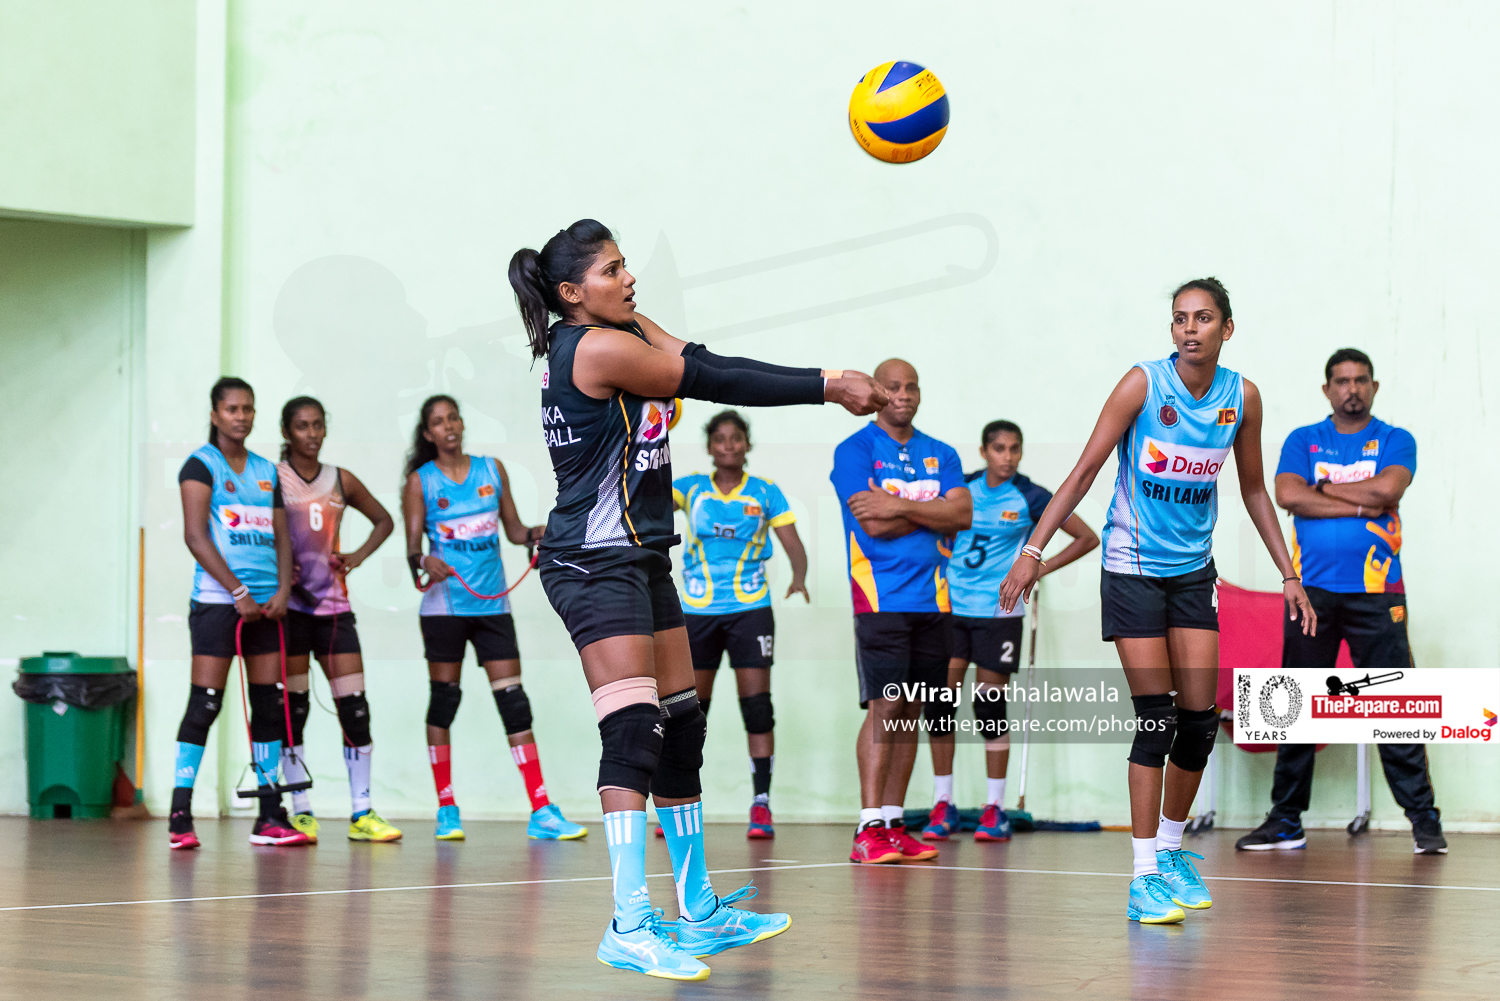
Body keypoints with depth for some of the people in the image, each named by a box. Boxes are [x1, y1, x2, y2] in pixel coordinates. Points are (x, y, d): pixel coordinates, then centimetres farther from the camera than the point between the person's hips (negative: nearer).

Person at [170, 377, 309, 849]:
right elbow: (195, 535, -10)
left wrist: (283, 589, -2)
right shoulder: (201, 464, -1)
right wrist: (238, 592, -16)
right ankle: (180, 817, -6)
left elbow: (281, 536, 16)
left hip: (265, 603, 6)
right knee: (204, 704, -9)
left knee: (270, 705, 4)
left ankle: (271, 817, 8)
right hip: (216, 599, -6)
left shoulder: (266, 471, 16)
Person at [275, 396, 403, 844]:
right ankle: (301, 811, 4)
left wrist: (358, 556, 8)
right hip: (288, 602, -3)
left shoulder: (341, 481, 11)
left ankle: (361, 813, 0)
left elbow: (383, 520, 23)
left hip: (332, 601, 3)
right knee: (293, 707, -2)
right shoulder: (271, 478, 0)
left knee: (355, 705, -3)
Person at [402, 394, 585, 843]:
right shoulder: (421, 481, 0)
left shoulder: (492, 469, 8)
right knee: (444, 697, 2)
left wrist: (538, 533, -9)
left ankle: (542, 812, -7)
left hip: (492, 601, 2)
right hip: (445, 603, -2)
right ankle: (446, 809, 12)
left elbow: (514, 530, 12)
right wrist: (424, 562, -25)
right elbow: (412, 547, -4)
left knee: (513, 700, -3)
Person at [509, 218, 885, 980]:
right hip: (595, 564, -11)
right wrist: (825, 386, -9)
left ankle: (699, 910, 23)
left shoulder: (632, 335, 13)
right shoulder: (597, 348, -16)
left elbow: (713, 368, 2)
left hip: (641, 560, 11)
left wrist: (823, 382, -10)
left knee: (681, 730, 14)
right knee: (634, 732, -18)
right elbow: (713, 383, -15)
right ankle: (630, 925, -23)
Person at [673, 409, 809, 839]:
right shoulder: (693, 488, 5)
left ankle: (761, 804, -4)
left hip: (750, 610, -1)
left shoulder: (765, 493, 3)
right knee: (690, 707, 4)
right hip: (698, 611, 1)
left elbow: (793, 544, 0)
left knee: (756, 703, -7)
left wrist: (799, 576, -21)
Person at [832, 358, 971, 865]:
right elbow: (874, 524, -13)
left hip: (932, 597, 6)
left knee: (911, 712, 6)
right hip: (881, 598, -6)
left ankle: (894, 824, 10)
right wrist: (933, 510, -3)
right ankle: (869, 829, -13)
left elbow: (964, 515, 0)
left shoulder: (941, 455, 15)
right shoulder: (854, 450, -2)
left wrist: (904, 506, -12)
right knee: (884, 708, -13)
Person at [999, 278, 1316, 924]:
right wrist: (1034, 550, -17)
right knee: (1155, 718, -10)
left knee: (1200, 720, 3)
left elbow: (1253, 489, 12)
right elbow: (1084, 471, -11)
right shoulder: (1143, 384, -13)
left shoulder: (1242, 397, -1)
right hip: (1132, 569, -4)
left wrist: (1289, 575, 10)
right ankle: (1144, 877, -6)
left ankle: (1171, 849, 23)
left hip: (1194, 569, 4)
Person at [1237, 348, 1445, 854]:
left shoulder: (1395, 441, 8)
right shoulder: (1302, 440, 12)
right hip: (1311, 589, 2)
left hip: (1376, 593, -2)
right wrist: (1359, 504, -8)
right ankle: (1286, 821, 11)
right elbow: (1288, 495, -6)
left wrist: (1323, 488, -4)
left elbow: (1388, 489, -12)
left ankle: (1424, 819, -1)